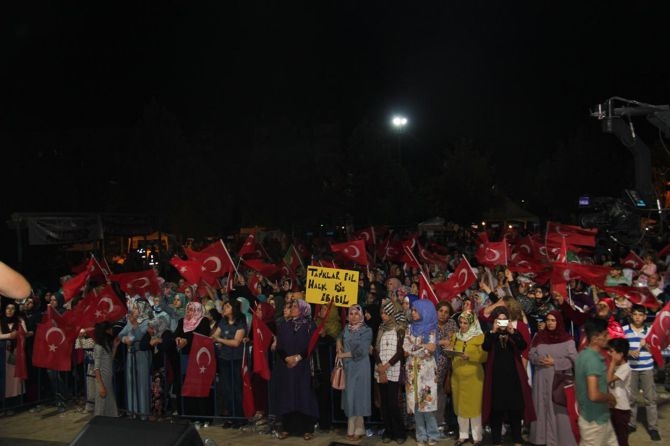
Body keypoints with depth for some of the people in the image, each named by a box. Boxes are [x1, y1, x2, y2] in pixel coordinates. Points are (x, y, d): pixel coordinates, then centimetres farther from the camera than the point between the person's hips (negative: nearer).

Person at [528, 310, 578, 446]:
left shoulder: (567, 339, -3)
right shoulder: (539, 336, 7)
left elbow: (573, 359, -7)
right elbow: (531, 355, 8)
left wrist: (555, 362, -14)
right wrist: (539, 360, -12)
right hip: (541, 379, 3)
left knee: (559, 409, -3)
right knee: (542, 407, 7)